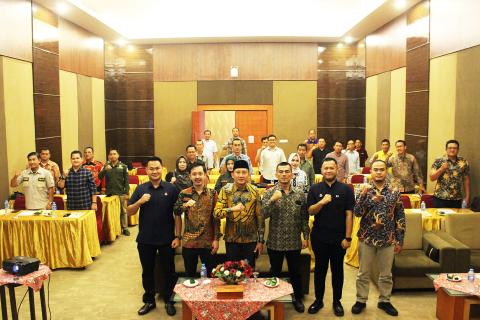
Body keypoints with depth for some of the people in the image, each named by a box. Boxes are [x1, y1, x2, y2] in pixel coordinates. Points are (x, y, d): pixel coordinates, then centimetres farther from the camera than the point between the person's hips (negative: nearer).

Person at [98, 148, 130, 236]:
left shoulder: (123, 166, 0)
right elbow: (99, 177, -5)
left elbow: (126, 180, 0)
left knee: (123, 211, 5)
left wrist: (127, 192, -6)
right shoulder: (106, 166, 5)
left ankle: (125, 228, 14)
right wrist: (105, 170, -22)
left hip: (121, 192, -1)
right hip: (109, 193, 2)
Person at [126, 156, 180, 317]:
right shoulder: (141, 189, 1)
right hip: (145, 239, 2)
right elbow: (129, 212, 2)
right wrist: (140, 202, -17)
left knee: (169, 271, 11)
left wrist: (177, 236, -8)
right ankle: (149, 300, 32)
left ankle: (168, 301, 29)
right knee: (147, 272, 15)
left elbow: (177, 214, -4)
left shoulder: (171, 189, -6)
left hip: (167, 239, -2)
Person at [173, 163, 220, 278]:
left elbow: (216, 218, -1)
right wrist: (185, 205, -26)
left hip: (208, 242, -1)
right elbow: (176, 212, -7)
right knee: (189, 274, 13)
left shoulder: (213, 194, -1)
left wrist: (216, 239, -6)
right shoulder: (184, 193, 1)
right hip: (189, 242, 1)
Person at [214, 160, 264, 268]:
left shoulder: (254, 191, -2)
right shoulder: (226, 190, -3)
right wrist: (232, 209, -25)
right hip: (231, 240, 0)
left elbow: (260, 216, 0)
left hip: (251, 240, 1)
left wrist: (261, 240, -1)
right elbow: (216, 213, -9)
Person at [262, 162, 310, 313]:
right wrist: (272, 199, -28)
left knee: (295, 272, 15)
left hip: (294, 242, 1)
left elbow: (304, 217, 5)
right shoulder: (270, 192, -5)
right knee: (275, 272, 13)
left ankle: (298, 298, 33)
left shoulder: (300, 194, 0)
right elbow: (264, 214, -16)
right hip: (275, 242, -1)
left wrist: (306, 236, 3)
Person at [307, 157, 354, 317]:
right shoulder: (315, 189, 1)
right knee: (320, 269, 13)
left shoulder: (346, 189, -4)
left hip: (339, 237, -1)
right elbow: (310, 211, -3)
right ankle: (318, 300, 26)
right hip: (319, 237, 1)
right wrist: (321, 202, -22)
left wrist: (348, 237, -9)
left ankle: (337, 301, 26)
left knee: (337, 269, 11)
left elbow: (349, 214, -5)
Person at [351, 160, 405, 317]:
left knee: (386, 274, 14)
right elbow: (357, 212, -14)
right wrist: (364, 195, -26)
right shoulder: (365, 190, -3)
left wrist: (399, 240, 2)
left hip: (388, 240, 1)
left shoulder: (394, 192, 0)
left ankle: (384, 301, 31)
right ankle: (361, 300, 25)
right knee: (363, 273, 10)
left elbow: (400, 217, 3)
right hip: (367, 238, -1)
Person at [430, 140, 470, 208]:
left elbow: (466, 180, 8)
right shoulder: (438, 161, -1)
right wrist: (441, 169, -17)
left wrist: (467, 196, 4)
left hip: (457, 200, 2)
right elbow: (432, 178, -5)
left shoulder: (463, 162, 5)